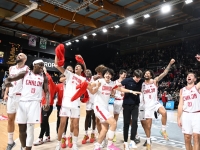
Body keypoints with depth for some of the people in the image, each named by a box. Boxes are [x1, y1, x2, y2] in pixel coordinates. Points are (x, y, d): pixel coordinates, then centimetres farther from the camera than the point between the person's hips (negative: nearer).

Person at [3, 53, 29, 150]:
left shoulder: (26, 69, -2)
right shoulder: (11, 68, 15)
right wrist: (6, 93, 9)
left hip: (21, 96, -5)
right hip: (11, 96, 5)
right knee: (10, 120, 11)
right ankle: (10, 142, 26)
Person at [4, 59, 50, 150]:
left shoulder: (44, 77, 8)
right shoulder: (25, 73, 6)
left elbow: (46, 91, 6)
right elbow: (10, 78, 5)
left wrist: (47, 103, -12)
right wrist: (7, 81, -20)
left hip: (34, 103, -1)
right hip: (23, 102, 1)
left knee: (30, 128, -5)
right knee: (21, 128, 7)